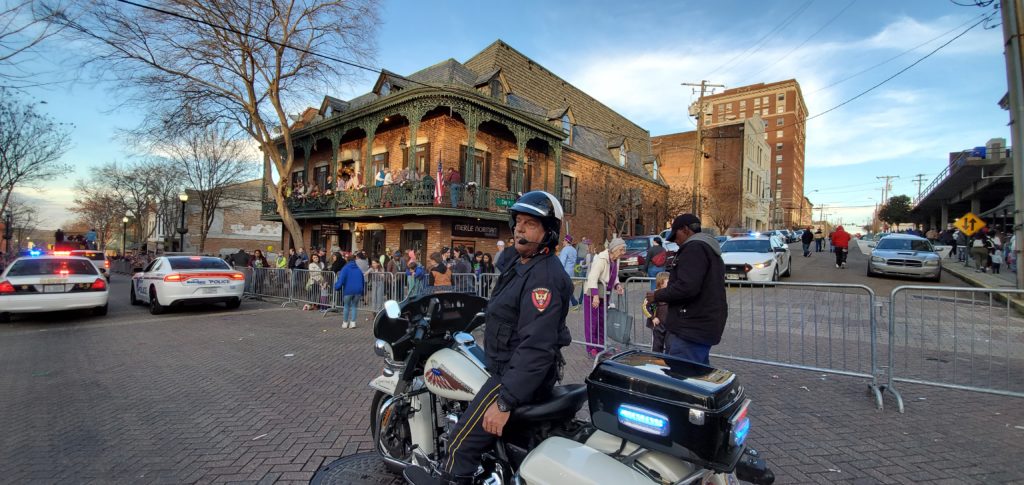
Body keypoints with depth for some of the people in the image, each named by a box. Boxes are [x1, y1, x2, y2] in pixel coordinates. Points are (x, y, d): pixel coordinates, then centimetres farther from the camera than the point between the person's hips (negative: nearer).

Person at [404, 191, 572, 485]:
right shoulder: (520, 264, 10)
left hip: (521, 377, -11)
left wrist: (505, 401, -30)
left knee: (464, 443, -6)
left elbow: (537, 347, -30)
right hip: (507, 367, 11)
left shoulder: (544, 276, -24)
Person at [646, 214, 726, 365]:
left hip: (691, 328, -11)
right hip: (704, 326, 11)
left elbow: (686, 287, -25)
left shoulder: (694, 248, -13)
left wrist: (657, 296, -11)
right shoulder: (708, 248, 22)